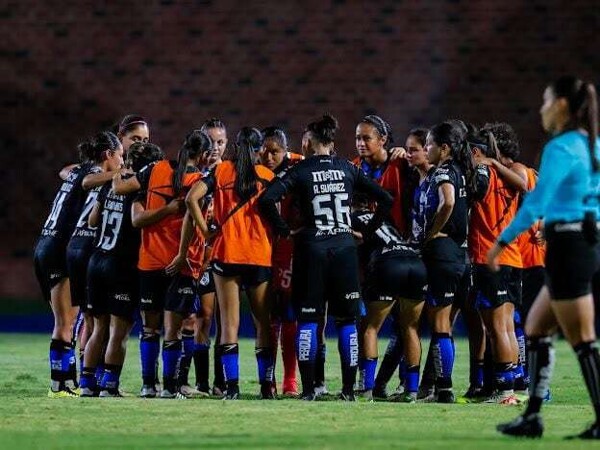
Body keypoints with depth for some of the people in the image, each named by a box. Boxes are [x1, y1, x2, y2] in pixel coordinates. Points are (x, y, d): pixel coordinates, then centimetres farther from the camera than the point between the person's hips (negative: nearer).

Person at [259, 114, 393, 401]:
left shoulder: (300, 171, -2)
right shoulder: (348, 169, 7)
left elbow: (267, 200, -14)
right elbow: (385, 200, 6)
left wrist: (284, 231, -3)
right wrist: (368, 231, 13)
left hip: (311, 250, -2)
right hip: (344, 248, 2)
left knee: (307, 320, 3)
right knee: (347, 320, 8)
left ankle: (308, 389, -2)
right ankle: (348, 388, 6)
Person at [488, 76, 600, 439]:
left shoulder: (560, 148, -14)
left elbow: (537, 201, -22)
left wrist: (503, 241, -20)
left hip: (567, 245, -9)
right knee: (536, 328, 15)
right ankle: (532, 416, 15)